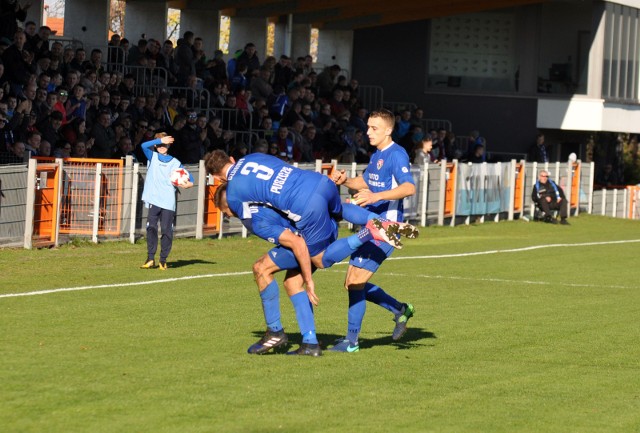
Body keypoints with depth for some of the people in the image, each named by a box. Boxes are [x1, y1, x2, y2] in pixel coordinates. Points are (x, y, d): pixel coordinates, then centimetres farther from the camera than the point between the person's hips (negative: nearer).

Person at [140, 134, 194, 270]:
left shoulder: (175, 162, 15)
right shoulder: (152, 157, 13)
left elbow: (188, 176, 16)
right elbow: (144, 145, -6)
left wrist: (189, 182, -6)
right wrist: (160, 140, -9)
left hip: (168, 202, 1)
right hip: (153, 201, -1)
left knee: (167, 230, -3)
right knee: (151, 228, -10)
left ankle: (163, 260, 6)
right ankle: (150, 258, -3)